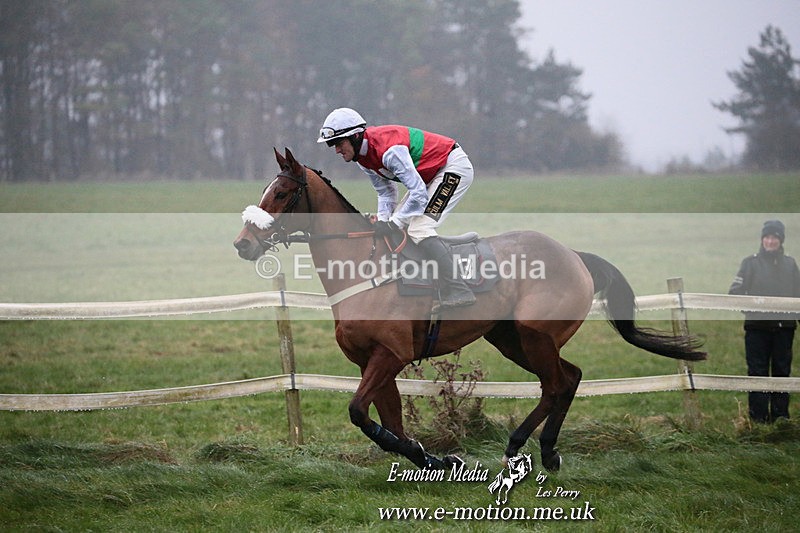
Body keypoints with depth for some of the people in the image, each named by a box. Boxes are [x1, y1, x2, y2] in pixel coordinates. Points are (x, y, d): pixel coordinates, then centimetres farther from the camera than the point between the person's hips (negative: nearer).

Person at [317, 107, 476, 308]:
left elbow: (419, 194, -31)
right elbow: (386, 192, 8)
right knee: (403, 224, 9)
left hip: (454, 166, -10)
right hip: (432, 173, 10)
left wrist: (394, 224, -26)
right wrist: (382, 222, -7)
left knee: (418, 229, -19)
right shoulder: (363, 156, -1)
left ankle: (458, 291, -22)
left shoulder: (389, 150, -31)